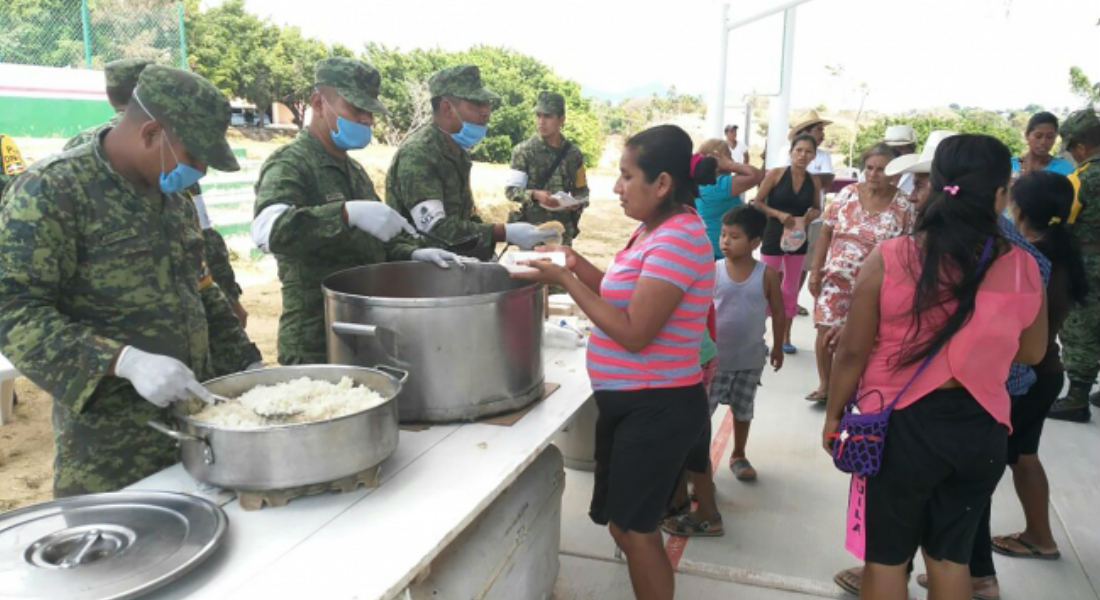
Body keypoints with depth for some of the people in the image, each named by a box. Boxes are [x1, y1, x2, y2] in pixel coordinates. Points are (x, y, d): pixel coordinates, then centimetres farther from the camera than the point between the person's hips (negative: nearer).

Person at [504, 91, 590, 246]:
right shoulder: (524, 150, -3)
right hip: (531, 229, -3)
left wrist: (578, 204, -7)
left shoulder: (573, 153, 7)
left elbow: (581, 191, 15)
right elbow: (511, 189, -5)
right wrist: (535, 195, -23)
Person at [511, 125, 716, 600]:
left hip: (656, 408, -10)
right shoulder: (653, 229, 9)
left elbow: (634, 332, -25)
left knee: (633, 529, 5)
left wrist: (564, 280, -20)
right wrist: (577, 264, 2)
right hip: (631, 401, 10)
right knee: (627, 523, 20)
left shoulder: (678, 238, -22)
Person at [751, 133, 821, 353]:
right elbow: (757, 203, -7)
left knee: (791, 288, 12)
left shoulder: (813, 181, 2)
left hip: (799, 238, 4)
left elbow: (817, 208, 13)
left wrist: (811, 215, -9)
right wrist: (779, 214, -20)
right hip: (774, 236, -4)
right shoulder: (775, 174, -8)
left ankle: (785, 337, 24)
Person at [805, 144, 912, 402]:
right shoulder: (847, 194, -1)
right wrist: (815, 271, 0)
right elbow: (826, 233, 3)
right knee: (826, 330, 0)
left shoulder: (903, 205, -5)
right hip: (837, 277, 1)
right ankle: (824, 384, 20)